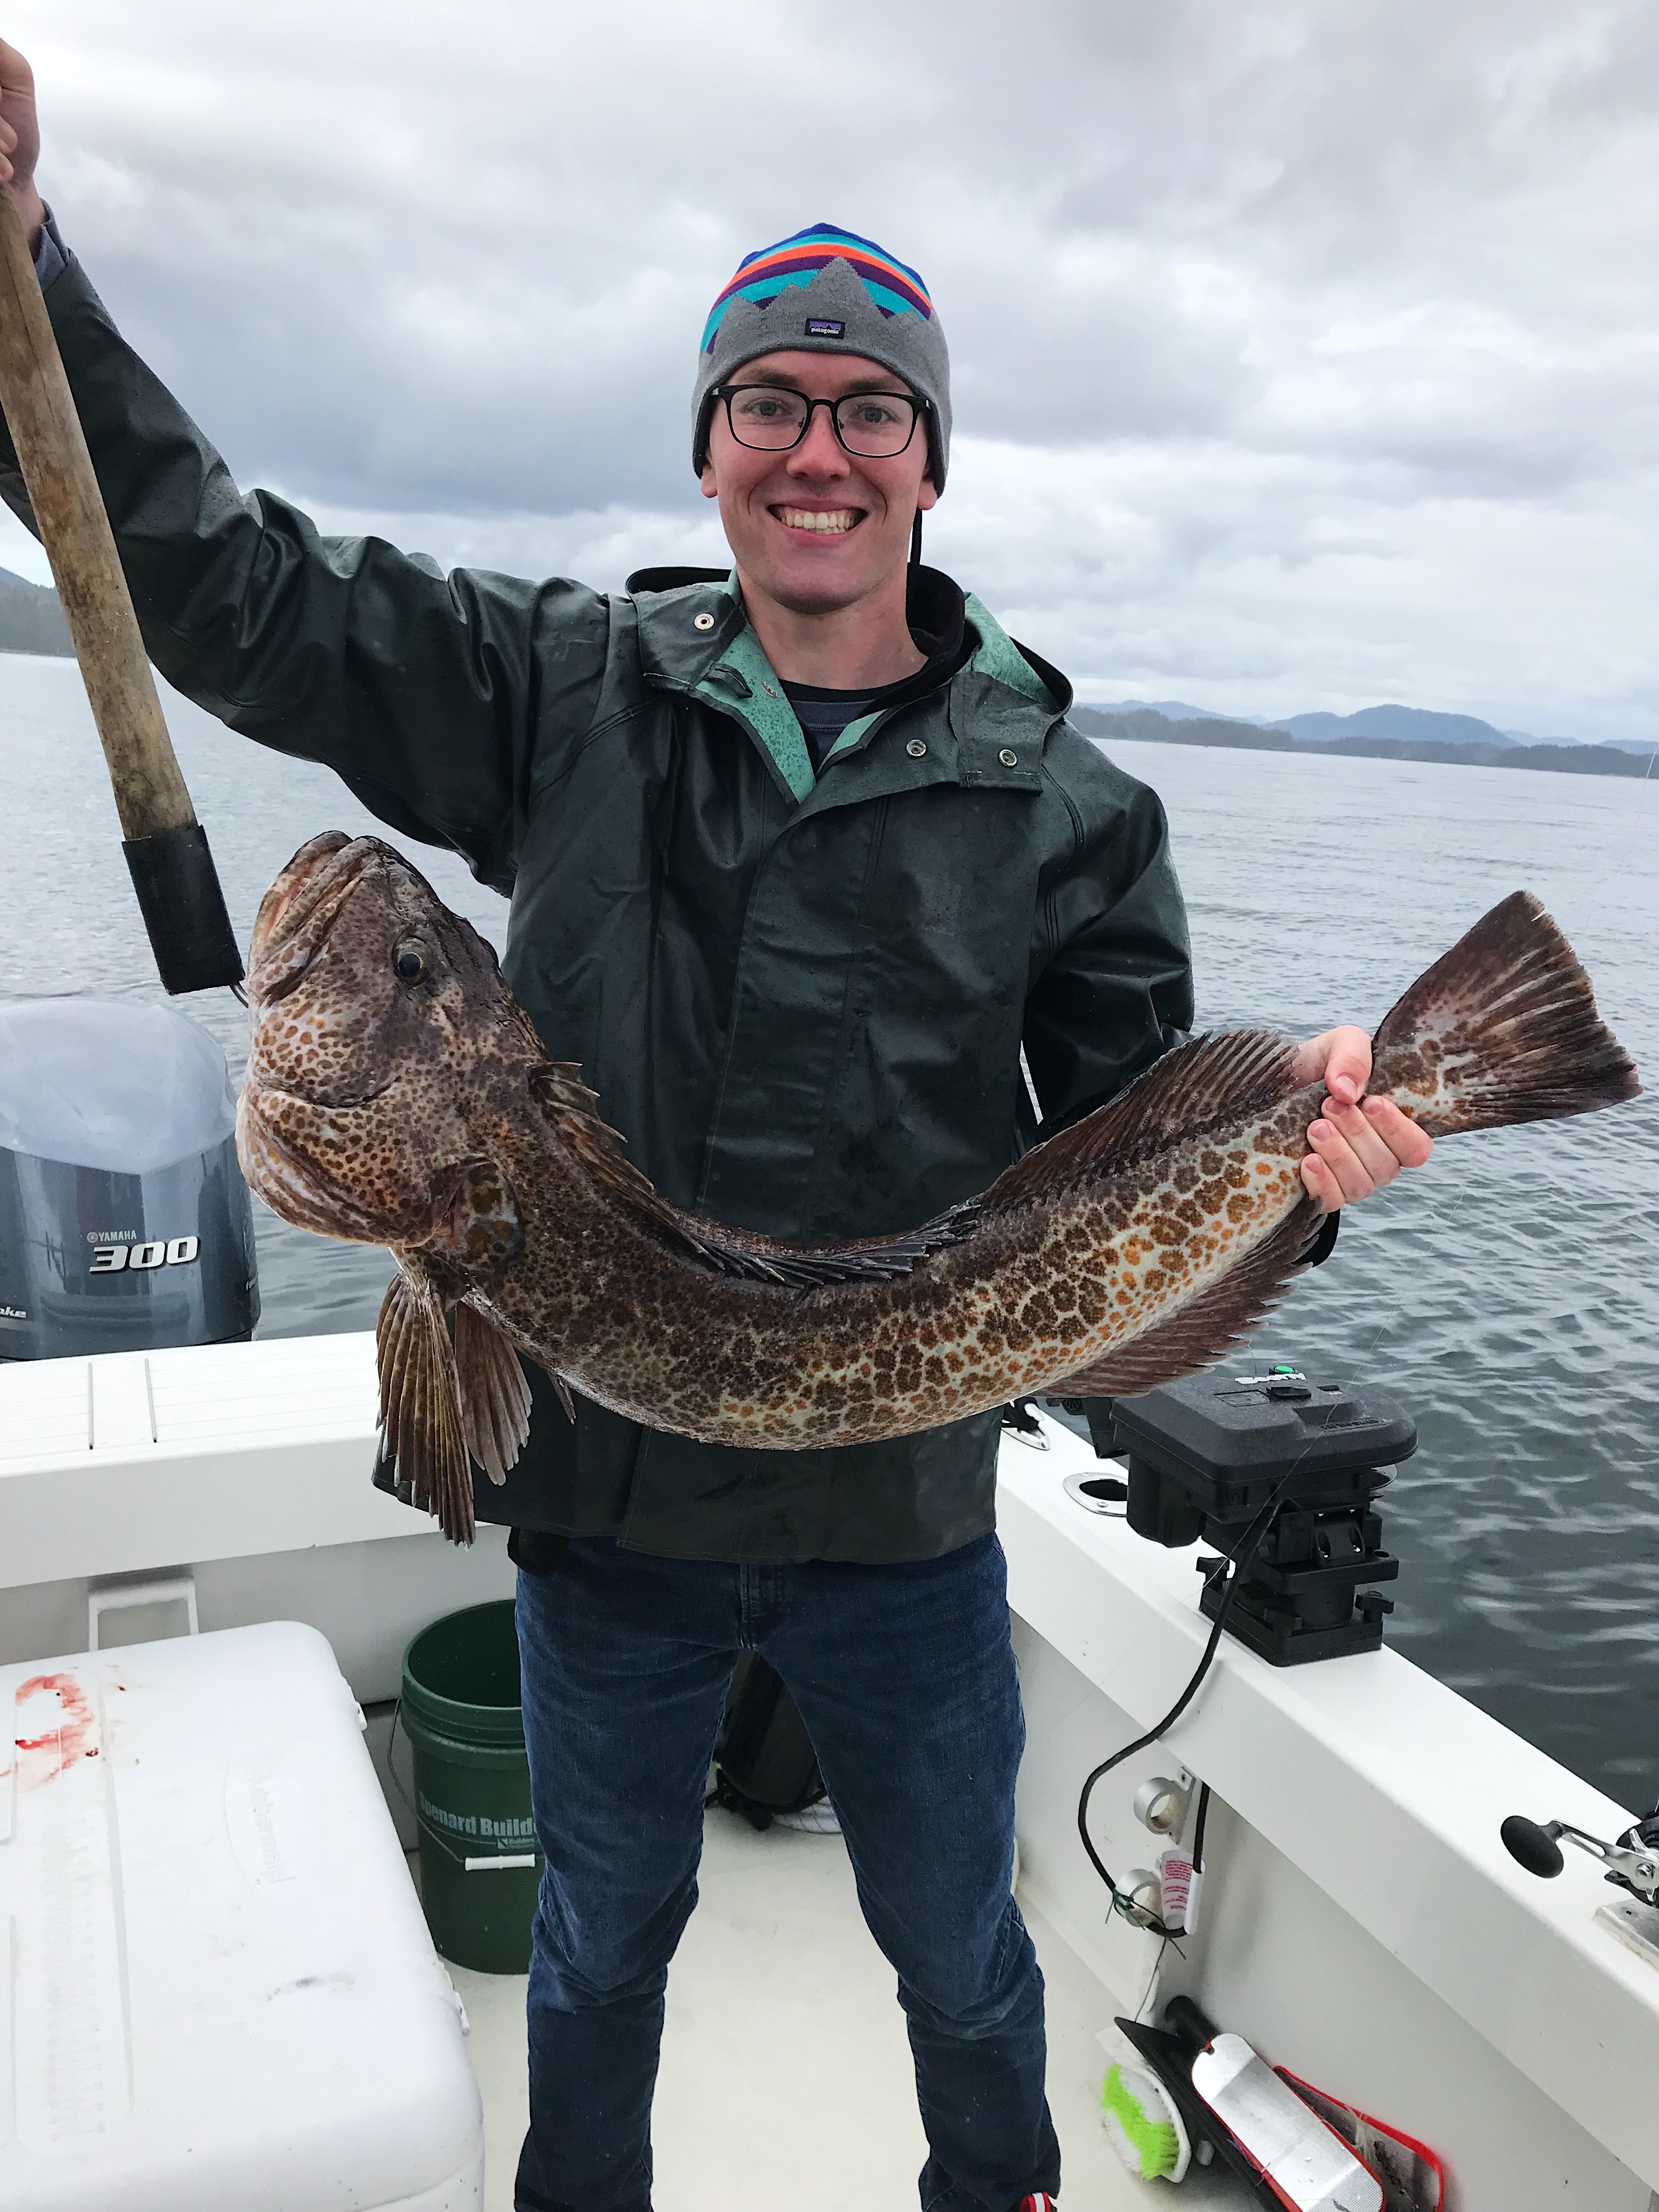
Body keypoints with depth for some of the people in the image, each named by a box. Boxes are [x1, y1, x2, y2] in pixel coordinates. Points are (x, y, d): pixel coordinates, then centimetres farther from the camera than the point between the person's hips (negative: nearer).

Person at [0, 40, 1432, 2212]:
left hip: (903, 1518, 0)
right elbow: (220, 586, -2)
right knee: (601, 1946, 25)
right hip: (604, 1494, 1)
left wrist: (1289, 1128, -23)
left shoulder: (1060, 800, -5)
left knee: (960, 1953, 24)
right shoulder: (562, 692, -4)